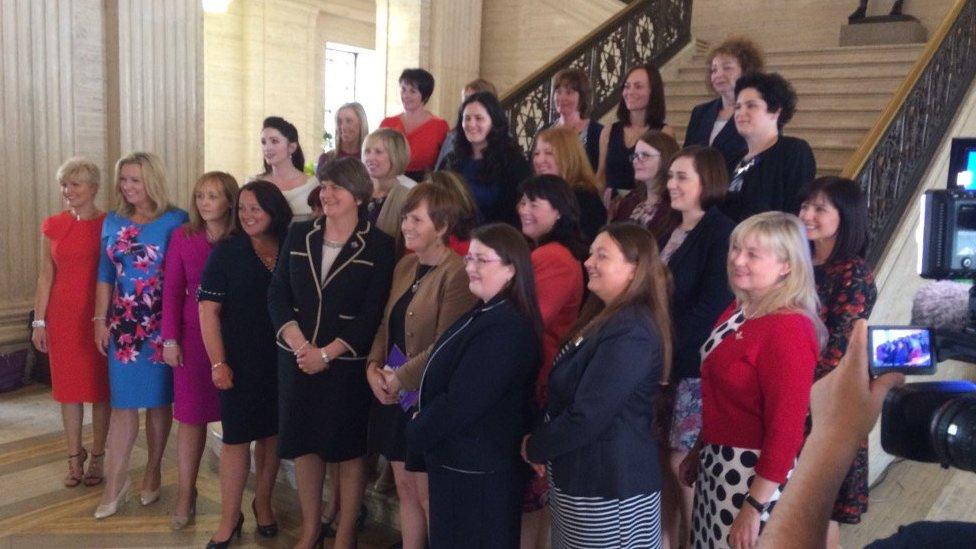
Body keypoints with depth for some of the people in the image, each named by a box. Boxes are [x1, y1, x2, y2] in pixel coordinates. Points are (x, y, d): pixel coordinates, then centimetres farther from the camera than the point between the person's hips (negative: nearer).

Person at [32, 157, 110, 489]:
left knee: (100, 387, 6)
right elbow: (45, 276, 6)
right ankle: (75, 458, 21)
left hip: (100, 316, -2)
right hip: (63, 317, 3)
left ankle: (97, 458, 19)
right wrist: (39, 321, 4)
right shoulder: (52, 226, 3)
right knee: (68, 386, 9)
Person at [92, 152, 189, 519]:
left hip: (160, 325, -3)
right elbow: (105, 275, 12)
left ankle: (153, 472, 24)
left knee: (158, 401, 8)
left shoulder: (175, 220, -6)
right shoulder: (113, 222, 8)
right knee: (123, 403, 3)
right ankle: (115, 484, 10)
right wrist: (100, 320, 7)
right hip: (123, 324, 3)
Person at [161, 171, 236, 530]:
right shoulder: (183, 237, 2)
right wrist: (170, 340, -2)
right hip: (193, 333, 1)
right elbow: (172, 291, 2)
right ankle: (186, 496, 16)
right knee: (191, 416, 5)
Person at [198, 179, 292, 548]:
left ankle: (263, 503, 31)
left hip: (281, 361, 2)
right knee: (236, 437, 2)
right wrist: (218, 363, -11)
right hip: (240, 361, -2)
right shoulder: (226, 252, -4)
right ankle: (229, 517, 15)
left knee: (272, 434, 12)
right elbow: (208, 310, -6)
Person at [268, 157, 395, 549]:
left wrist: (326, 354, -15)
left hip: (348, 363, -4)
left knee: (349, 447, 6)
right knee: (303, 442, 12)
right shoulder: (299, 236, 5)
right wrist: (300, 346, -12)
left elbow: (372, 314, -11)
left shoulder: (378, 246, -7)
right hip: (297, 359, 4)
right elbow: (277, 295, 1)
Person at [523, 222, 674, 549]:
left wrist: (535, 447, -10)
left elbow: (587, 417, -25)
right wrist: (541, 441, 3)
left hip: (610, 487, -9)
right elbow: (567, 394, 15)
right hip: (581, 475, 9)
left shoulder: (631, 333, -23)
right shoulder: (605, 318, 10)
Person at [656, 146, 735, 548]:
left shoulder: (722, 234, -11)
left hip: (696, 368, -7)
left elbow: (709, 308, -18)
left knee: (683, 462, -1)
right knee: (667, 461, 11)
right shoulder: (669, 234, 14)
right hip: (664, 364, 7)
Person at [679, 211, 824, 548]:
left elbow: (786, 428, -23)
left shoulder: (788, 329, -21)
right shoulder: (738, 311, 6)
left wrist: (754, 506, -23)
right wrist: (699, 450, 18)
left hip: (756, 474, -9)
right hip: (718, 465, 9)